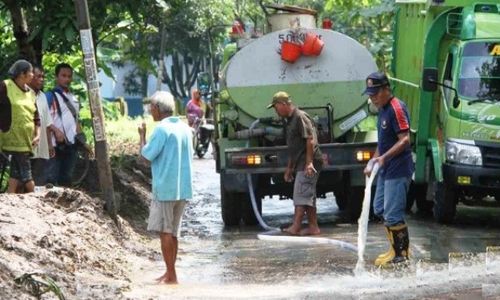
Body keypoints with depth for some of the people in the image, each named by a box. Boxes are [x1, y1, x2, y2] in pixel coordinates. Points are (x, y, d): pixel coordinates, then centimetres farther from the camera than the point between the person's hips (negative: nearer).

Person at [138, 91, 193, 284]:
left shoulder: (162, 129, -13)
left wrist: (142, 135, 0)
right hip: (183, 188, 8)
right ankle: (170, 273, 18)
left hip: (165, 188, -8)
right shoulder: (184, 128, 11)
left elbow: (147, 156, -13)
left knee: (165, 232, -3)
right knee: (172, 232, 14)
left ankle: (171, 275, -5)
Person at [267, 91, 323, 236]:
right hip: (300, 164, 10)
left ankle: (295, 227, -17)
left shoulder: (300, 117, -11)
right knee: (308, 196, 10)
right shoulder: (290, 120, 20)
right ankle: (313, 227, 12)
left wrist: (309, 162, -23)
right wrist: (289, 168, 25)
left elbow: (310, 140, -19)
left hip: (308, 164, -10)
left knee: (301, 194, -13)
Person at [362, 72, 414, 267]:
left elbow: (405, 139, -23)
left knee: (393, 214, -8)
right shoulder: (382, 110, 15)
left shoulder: (396, 108, -16)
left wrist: (384, 157, -30)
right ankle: (396, 248, 24)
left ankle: (401, 254, -1)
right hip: (386, 170, 11)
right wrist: (373, 161, 16)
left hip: (398, 170, -11)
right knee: (379, 209, 16)